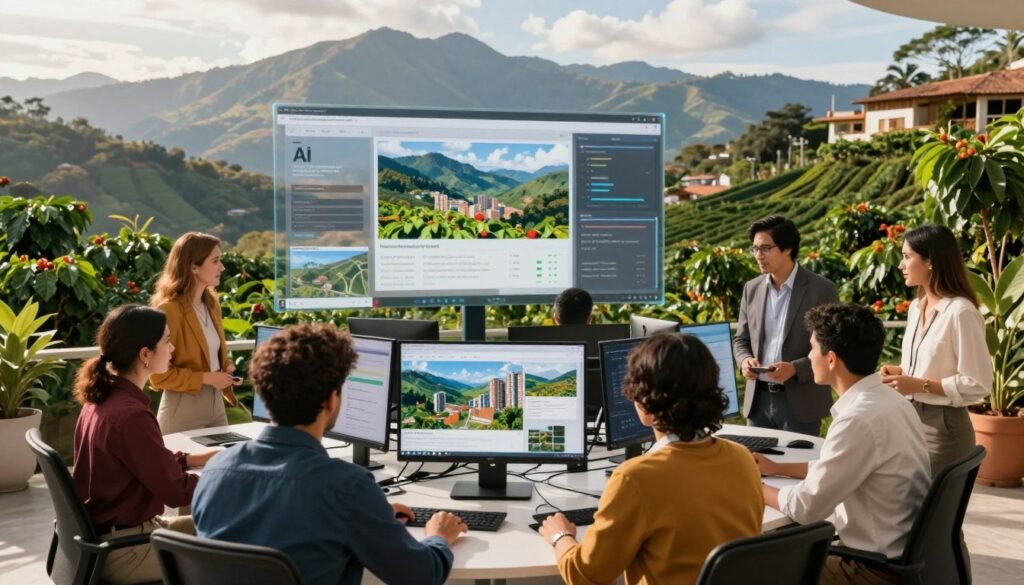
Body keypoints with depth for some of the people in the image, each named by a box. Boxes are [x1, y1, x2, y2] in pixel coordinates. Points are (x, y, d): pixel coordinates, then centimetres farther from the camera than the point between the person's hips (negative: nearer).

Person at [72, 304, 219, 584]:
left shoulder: (102, 398, 2)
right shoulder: (131, 415, -27)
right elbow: (176, 491, -20)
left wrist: (198, 458, 8)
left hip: (101, 532, 9)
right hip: (121, 548, -9)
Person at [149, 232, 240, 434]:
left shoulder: (211, 304, 8)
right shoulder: (168, 310, -17)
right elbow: (159, 376, -17)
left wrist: (227, 367, 2)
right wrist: (205, 378, -19)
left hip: (216, 406, 7)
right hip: (183, 411, -7)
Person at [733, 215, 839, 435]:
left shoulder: (821, 289, -6)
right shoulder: (751, 289, 8)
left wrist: (795, 368, -21)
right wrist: (745, 360, -8)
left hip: (800, 402, -4)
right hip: (758, 399, 4)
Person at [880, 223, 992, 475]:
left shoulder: (960, 312, -17)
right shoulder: (916, 307, 9)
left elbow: (977, 384, -17)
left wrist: (920, 385, -20)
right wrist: (901, 372, 3)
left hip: (943, 426, -7)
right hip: (910, 420, 8)